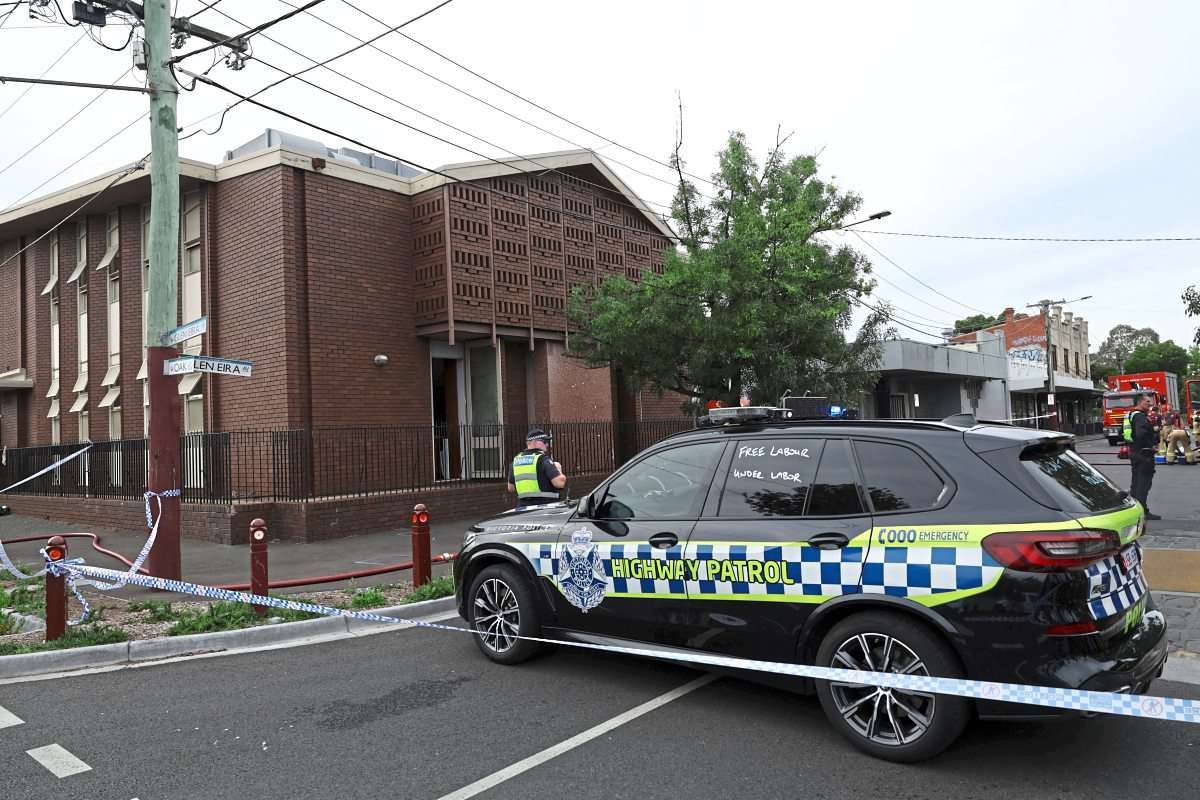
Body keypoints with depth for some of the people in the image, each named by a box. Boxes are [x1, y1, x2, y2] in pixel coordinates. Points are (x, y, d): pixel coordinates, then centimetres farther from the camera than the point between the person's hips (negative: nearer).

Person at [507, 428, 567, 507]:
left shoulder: (516, 460, 10)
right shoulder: (543, 459, -11)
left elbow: (510, 488, 18)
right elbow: (559, 483, -18)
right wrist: (559, 470, 1)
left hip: (523, 507, 7)